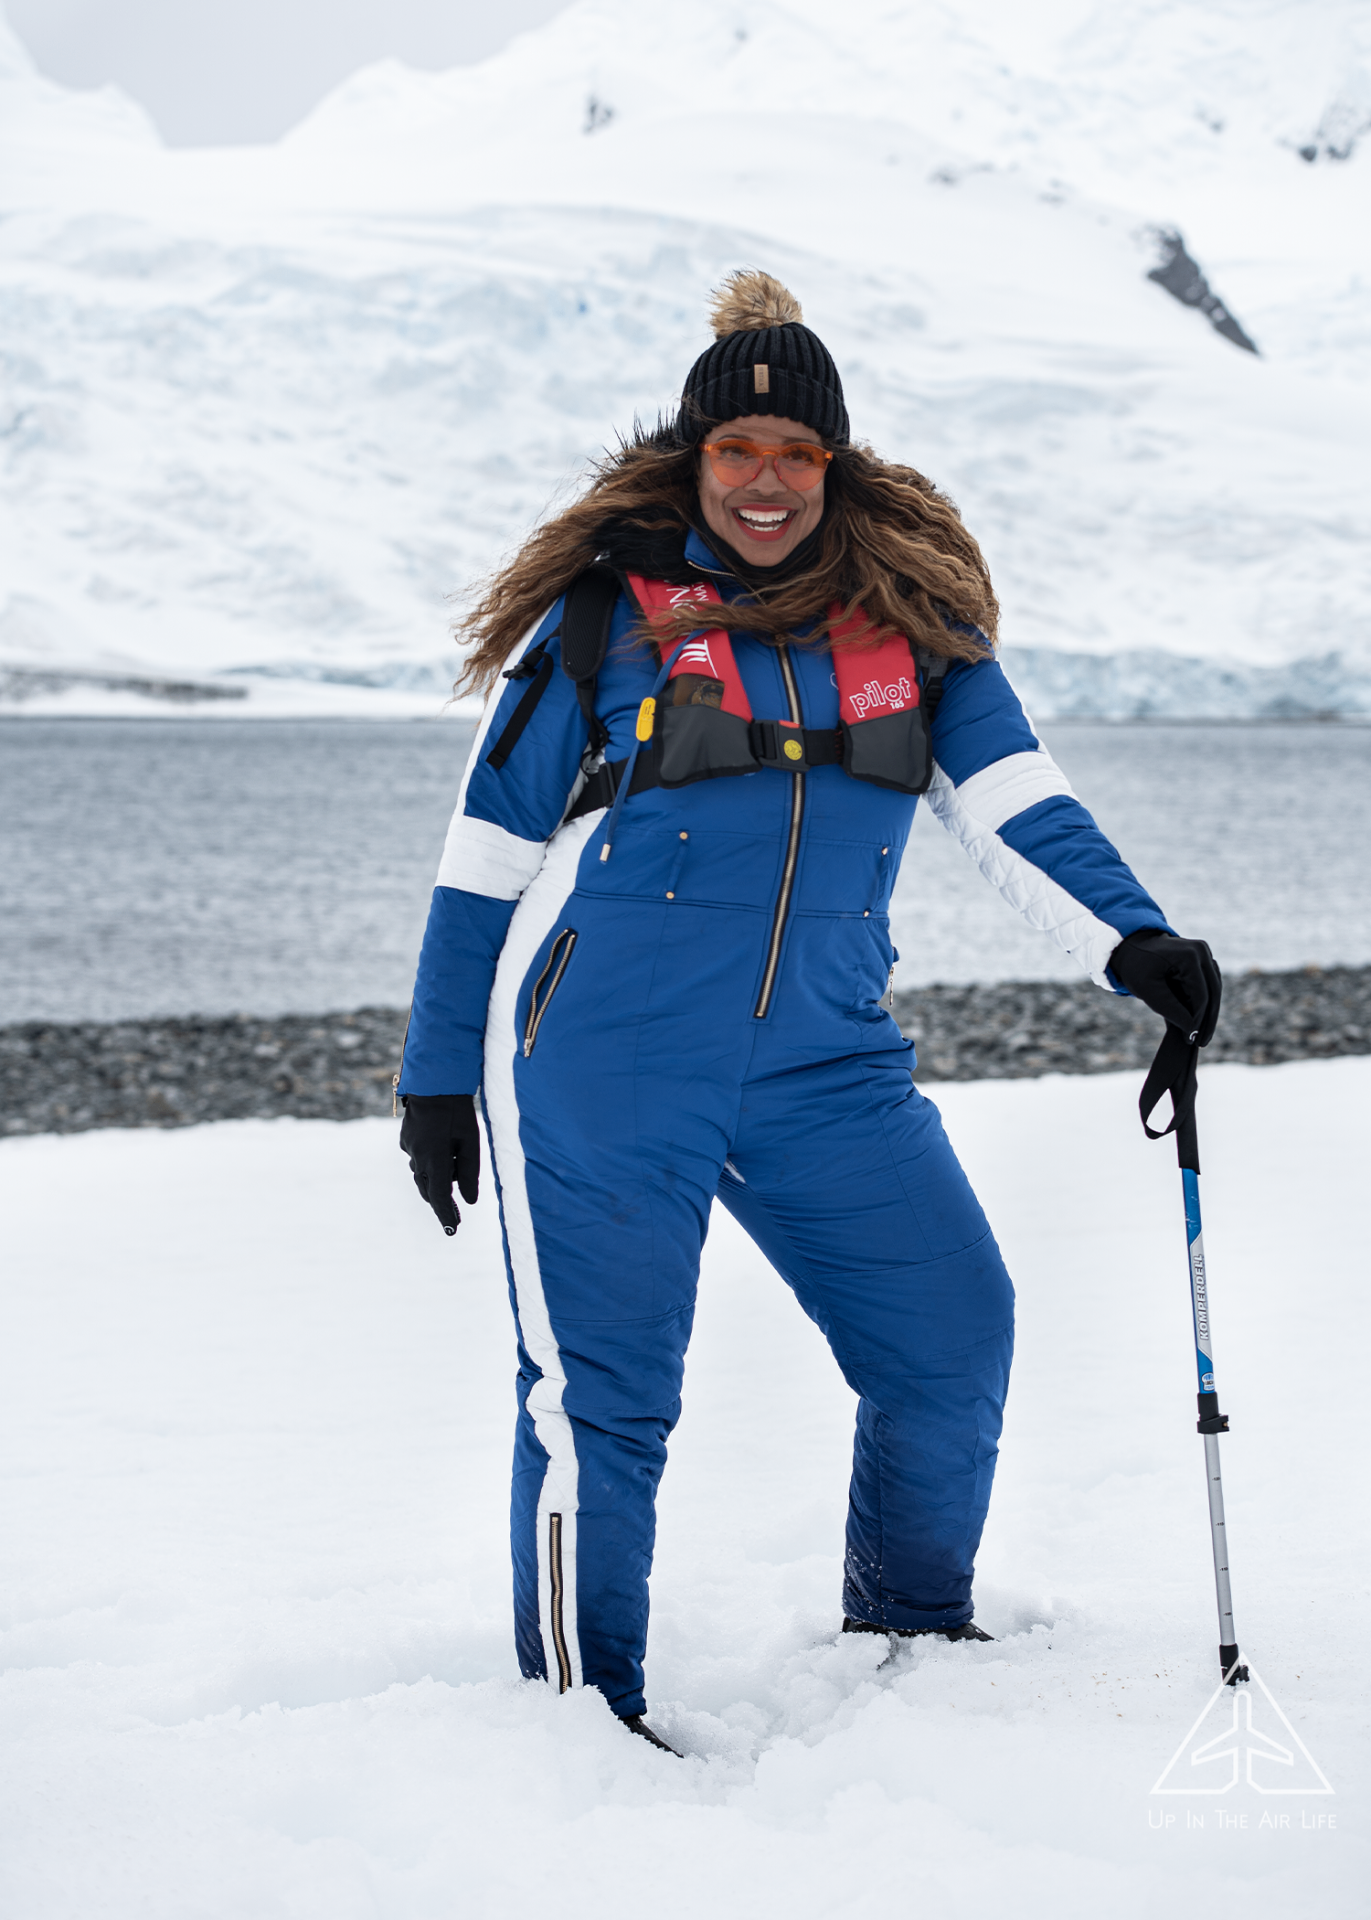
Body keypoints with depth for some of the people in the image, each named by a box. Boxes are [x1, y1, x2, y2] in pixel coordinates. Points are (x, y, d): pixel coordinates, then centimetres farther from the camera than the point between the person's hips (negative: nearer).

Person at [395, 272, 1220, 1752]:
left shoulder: (910, 618, 9)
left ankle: (909, 1640, 26)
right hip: (605, 1060, -4)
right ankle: (580, 1715, 12)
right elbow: (486, 855, 5)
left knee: (954, 1337, 4)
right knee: (602, 1393, -4)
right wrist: (439, 1077, 6)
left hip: (825, 1063, 4)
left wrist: (1129, 939, -13)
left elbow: (1011, 799, 5)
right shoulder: (601, 616, 0)